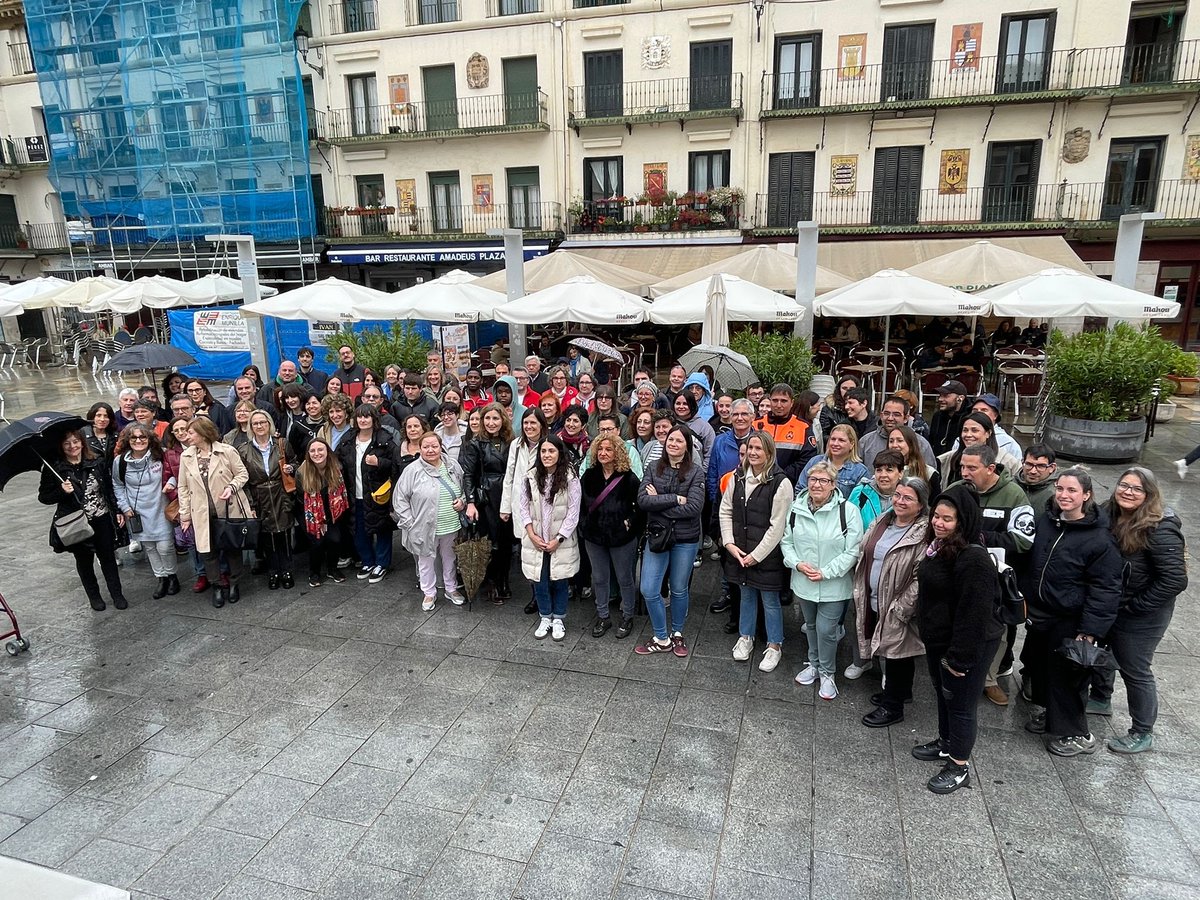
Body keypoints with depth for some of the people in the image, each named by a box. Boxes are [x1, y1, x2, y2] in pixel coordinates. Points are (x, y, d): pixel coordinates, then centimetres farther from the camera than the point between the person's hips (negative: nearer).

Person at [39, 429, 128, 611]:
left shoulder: (98, 463, -2)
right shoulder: (53, 468, -8)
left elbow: (110, 489, 5)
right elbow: (43, 497, -3)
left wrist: (117, 511, 3)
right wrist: (62, 492, -21)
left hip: (102, 520, 1)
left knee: (108, 557, 10)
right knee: (84, 560, 13)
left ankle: (117, 594, 23)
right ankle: (94, 596, 30)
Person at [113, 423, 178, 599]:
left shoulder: (159, 456, -6)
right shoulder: (120, 461, -5)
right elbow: (118, 486, 8)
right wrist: (125, 507, 2)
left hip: (160, 510, -1)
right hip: (137, 513, 1)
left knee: (164, 546, -3)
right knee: (149, 547, 9)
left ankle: (171, 575, 20)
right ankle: (161, 578, 25)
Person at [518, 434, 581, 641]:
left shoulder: (570, 478, -11)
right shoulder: (530, 477, -3)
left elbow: (573, 512, -10)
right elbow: (523, 507, 2)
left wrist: (558, 539, -12)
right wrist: (531, 534, -7)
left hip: (561, 541, -2)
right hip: (535, 540, 2)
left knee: (559, 581, 8)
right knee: (539, 580, 9)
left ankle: (558, 619, 26)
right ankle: (545, 618, 28)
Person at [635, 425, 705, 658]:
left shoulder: (696, 472, -7)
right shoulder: (653, 467, -1)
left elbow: (694, 508, -18)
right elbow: (642, 499, -13)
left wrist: (659, 502, -16)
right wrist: (675, 499, -20)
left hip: (685, 539, -2)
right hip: (657, 536, 2)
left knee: (679, 590, 14)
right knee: (649, 590, -1)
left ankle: (677, 634, 36)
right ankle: (661, 639, 18)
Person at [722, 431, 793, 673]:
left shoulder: (780, 482, -16)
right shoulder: (738, 476, 1)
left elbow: (777, 526, -16)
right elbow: (725, 511, 6)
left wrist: (757, 554, -14)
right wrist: (729, 543, -4)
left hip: (767, 554, -5)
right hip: (739, 552, 5)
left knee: (770, 600, 9)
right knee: (746, 595, 20)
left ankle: (774, 645, 27)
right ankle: (745, 637, 38)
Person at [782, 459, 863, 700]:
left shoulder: (847, 511, -16)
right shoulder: (796, 508, -4)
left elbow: (852, 551, -15)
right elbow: (787, 542, 6)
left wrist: (826, 572, -19)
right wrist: (798, 563, -12)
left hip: (834, 586, -4)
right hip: (803, 582, 4)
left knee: (826, 629, 0)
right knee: (811, 626, 21)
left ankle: (827, 673, 24)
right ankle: (814, 664, 43)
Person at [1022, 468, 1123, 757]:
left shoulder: (1100, 538, -17)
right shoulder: (1045, 521, 2)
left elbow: (1105, 589, -16)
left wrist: (1089, 631, -19)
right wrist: (1027, 601, 14)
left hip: (1069, 622, -6)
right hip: (1039, 614, 7)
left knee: (1066, 676, 4)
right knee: (1038, 666, 19)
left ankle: (1076, 734, 24)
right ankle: (1050, 713, 42)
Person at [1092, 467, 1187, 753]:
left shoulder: (1160, 529, -25)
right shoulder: (1109, 515, -6)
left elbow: (1175, 580, -25)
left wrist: (1134, 606, -19)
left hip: (1141, 616, -7)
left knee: (1135, 670, 6)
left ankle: (1143, 734, 25)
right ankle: (1100, 700, 50)